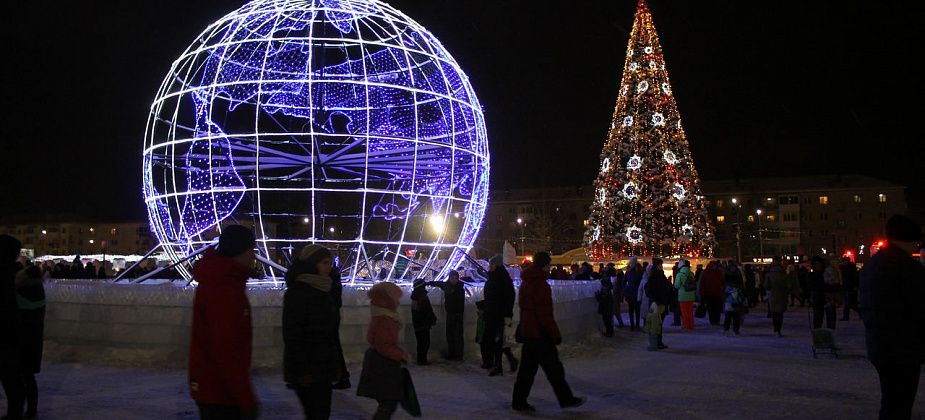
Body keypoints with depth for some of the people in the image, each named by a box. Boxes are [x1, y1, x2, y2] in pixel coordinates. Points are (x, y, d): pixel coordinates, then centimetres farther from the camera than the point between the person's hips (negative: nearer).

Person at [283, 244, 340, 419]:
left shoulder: (323, 291, 12)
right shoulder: (297, 292, -13)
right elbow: (292, 334, -17)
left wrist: (335, 363, 15)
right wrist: (302, 370, -19)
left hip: (323, 367, 8)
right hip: (307, 368, -8)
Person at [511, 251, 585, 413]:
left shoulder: (526, 282, 12)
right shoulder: (540, 284, -18)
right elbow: (545, 313, -20)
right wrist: (555, 334, -15)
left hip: (528, 331, 9)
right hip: (540, 333, -9)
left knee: (528, 367, 12)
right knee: (553, 368, 3)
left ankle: (519, 402, 14)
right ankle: (566, 399, 13)